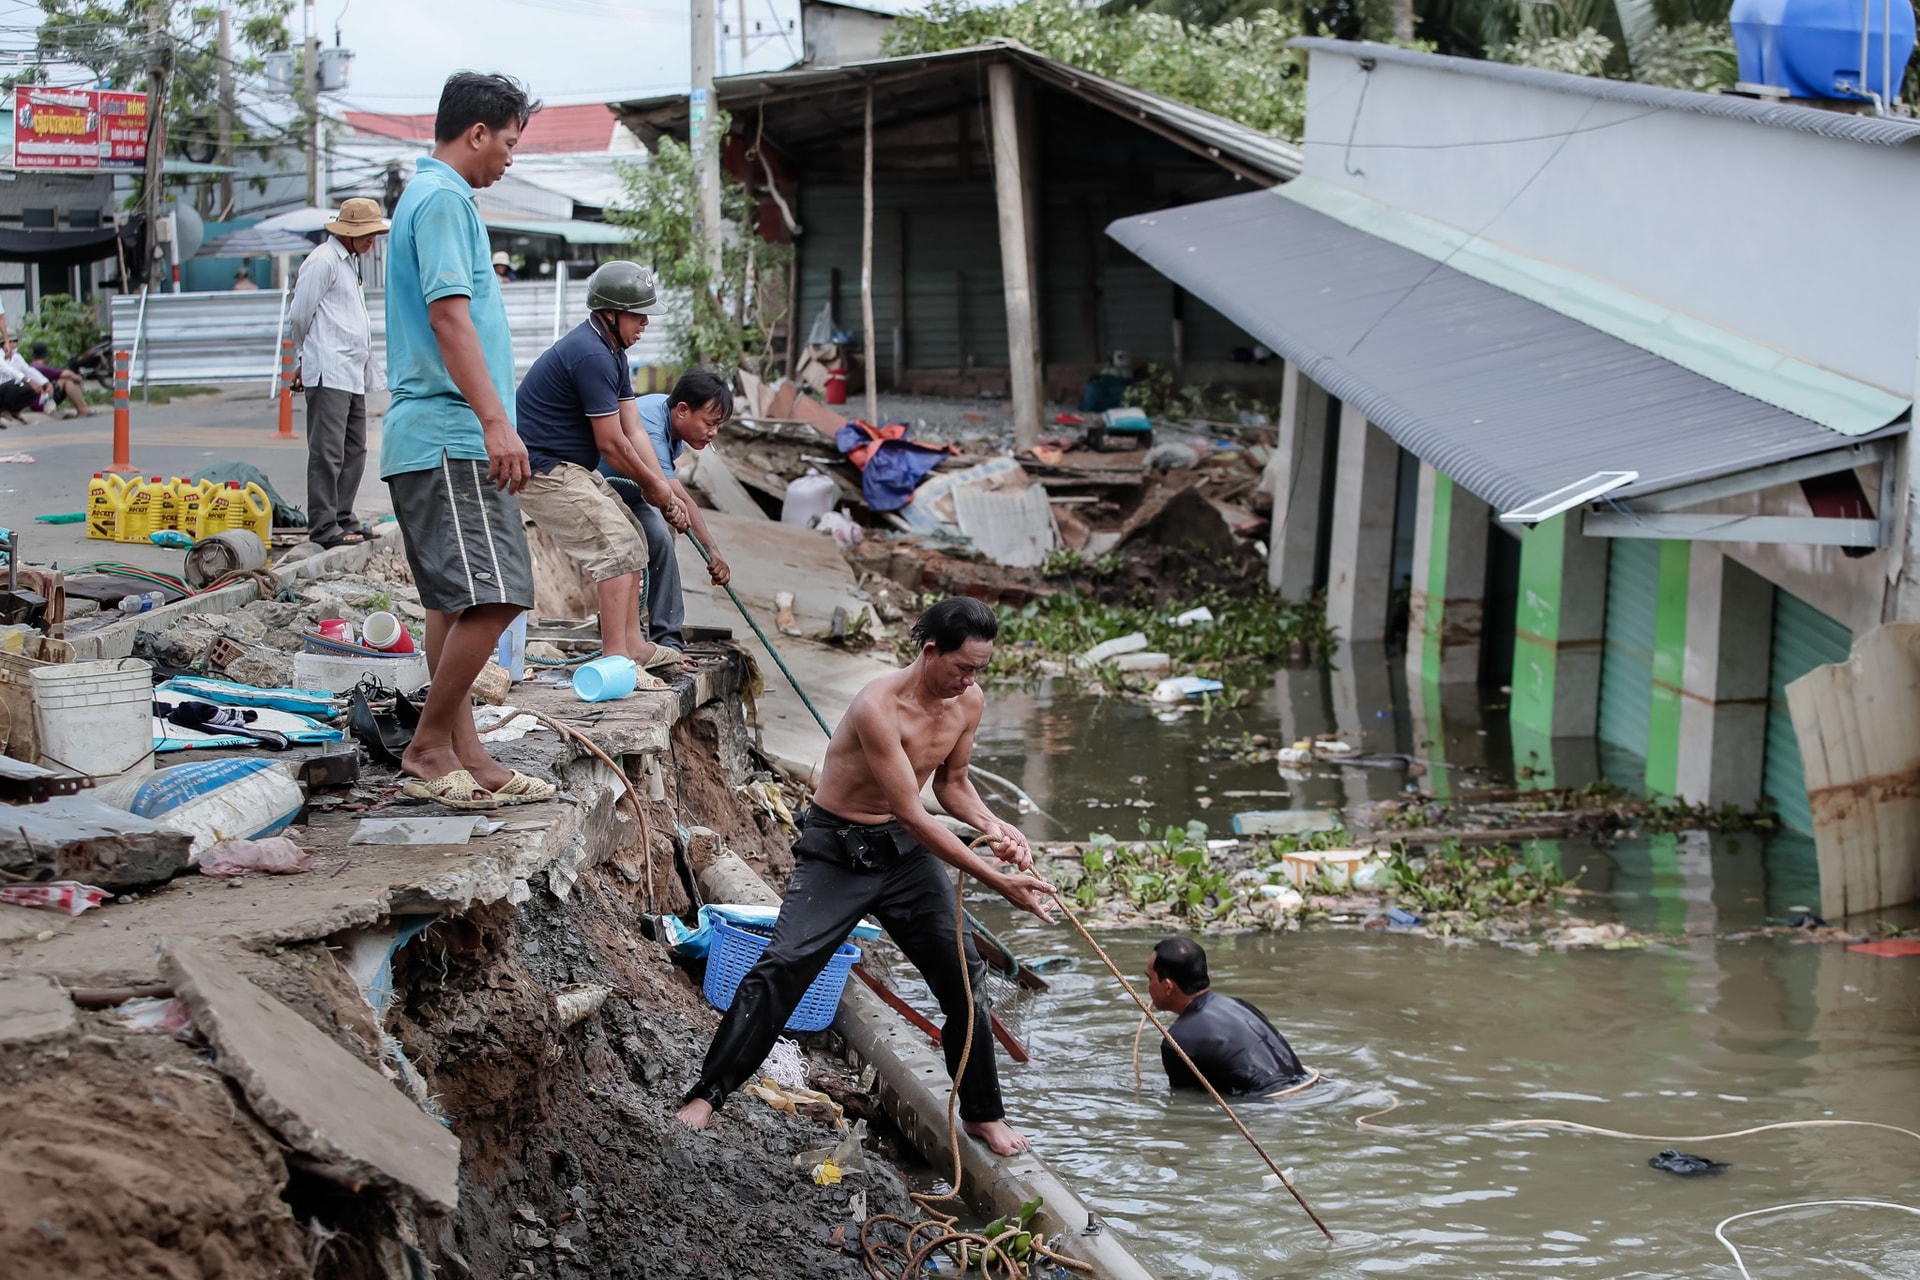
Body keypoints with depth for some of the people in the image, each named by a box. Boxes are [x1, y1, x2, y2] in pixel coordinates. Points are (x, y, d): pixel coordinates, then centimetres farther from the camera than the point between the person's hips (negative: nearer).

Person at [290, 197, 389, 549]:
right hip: (328, 374, -9)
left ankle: (342, 519, 19)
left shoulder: (350, 262, 21)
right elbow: (299, 316, -9)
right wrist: (307, 356, 7)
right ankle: (323, 527, -8)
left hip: (353, 375, 9)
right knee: (328, 451, -9)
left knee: (354, 450, 12)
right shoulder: (323, 261, -8)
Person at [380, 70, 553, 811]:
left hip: (433, 439, 11)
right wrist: (494, 420, -25)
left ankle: (463, 755, 12)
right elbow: (449, 313, -20)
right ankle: (428, 749, -7)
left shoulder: (429, 196, 22)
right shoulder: (443, 199, -10)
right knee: (493, 595, -14)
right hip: (449, 437, -11)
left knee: (458, 603, 10)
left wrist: (488, 421, 25)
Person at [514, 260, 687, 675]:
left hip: (569, 468, 11)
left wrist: (665, 493, -2)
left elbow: (633, 430, 8)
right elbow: (611, 444, -19)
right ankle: (615, 657, -20)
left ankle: (631, 642, 19)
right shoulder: (590, 355, -23)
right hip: (542, 469, -11)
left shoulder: (612, 352, 12)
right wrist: (653, 486, -4)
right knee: (617, 542, -17)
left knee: (632, 535, 14)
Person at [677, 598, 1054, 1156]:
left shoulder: (968, 703, -6)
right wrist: (997, 881, -28)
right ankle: (706, 1095, -7)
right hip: (837, 851, -6)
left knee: (962, 975, 4)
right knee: (783, 965, -16)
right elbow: (911, 814, -28)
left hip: (907, 854, 6)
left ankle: (984, 1115, 21)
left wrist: (991, 824, -10)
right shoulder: (878, 706, -29)